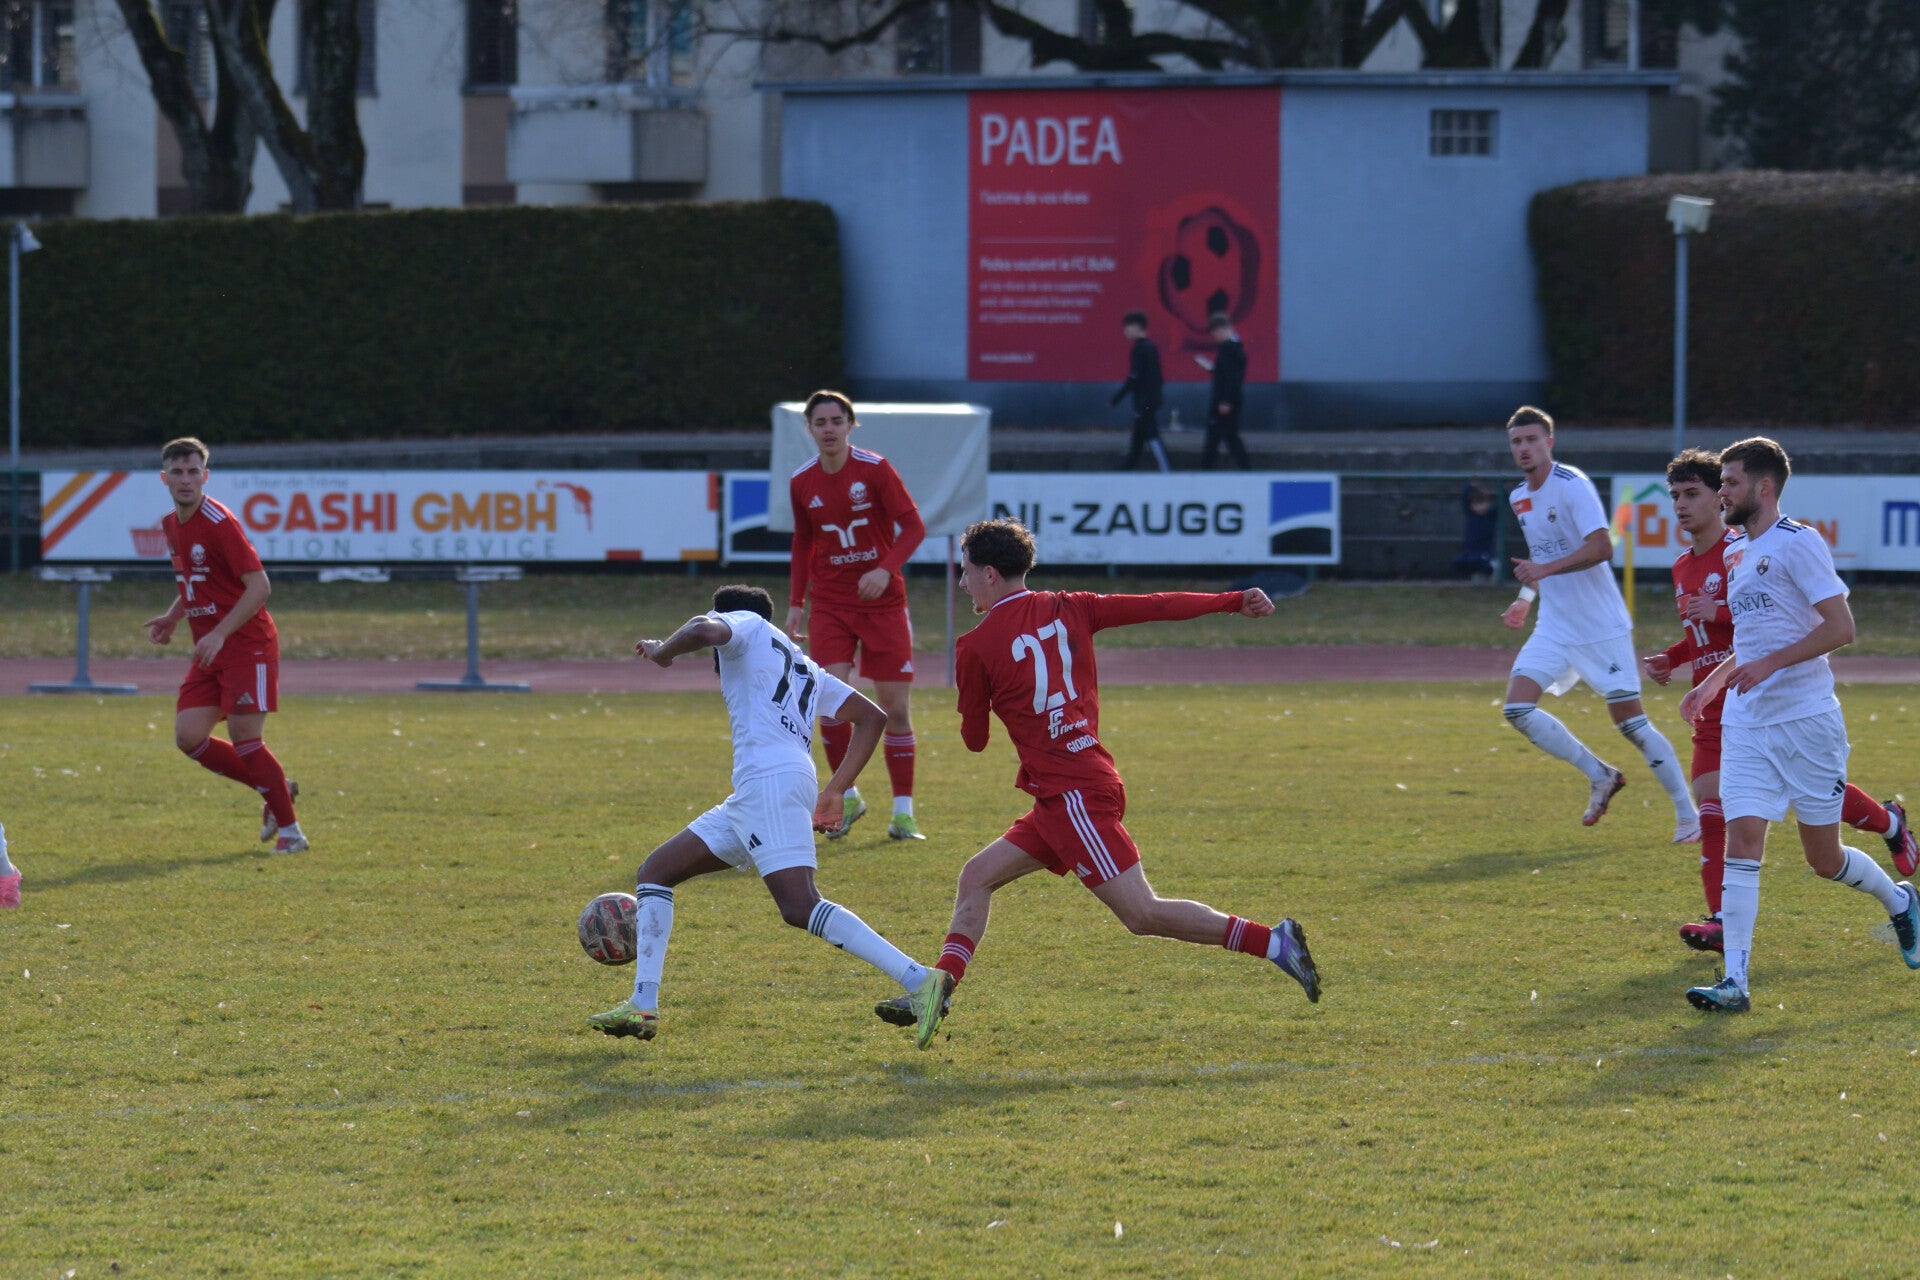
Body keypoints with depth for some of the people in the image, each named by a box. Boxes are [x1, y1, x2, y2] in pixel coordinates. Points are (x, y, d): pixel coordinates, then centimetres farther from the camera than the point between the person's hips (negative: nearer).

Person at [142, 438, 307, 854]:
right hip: (209, 650, 8)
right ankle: (274, 790, 17)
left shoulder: (219, 523, -15)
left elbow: (259, 586, -19)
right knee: (189, 737, -2)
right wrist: (171, 618, 8)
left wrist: (220, 634, -24)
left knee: (245, 738, -10)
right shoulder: (172, 526, 10)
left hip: (246, 644, -8)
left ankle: (290, 831, 5)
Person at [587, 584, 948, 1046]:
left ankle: (918, 982, -30)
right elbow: (872, 717, 25)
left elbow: (705, 630, -13)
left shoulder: (747, 624, 11)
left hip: (770, 778, -9)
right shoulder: (805, 670, 32)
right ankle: (643, 1007, 8)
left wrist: (663, 651, 7)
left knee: (800, 907, -21)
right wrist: (836, 791, 23)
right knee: (656, 871, 14)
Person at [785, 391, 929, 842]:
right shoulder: (802, 483, 2)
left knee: (895, 710, -2)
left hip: (882, 601, -2)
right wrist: (795, 601, 9)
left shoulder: (874, 470, -9)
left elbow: (913, 526, -10)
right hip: (830, 604, 2)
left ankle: (903, 811, 7)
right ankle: (847, 796, 4)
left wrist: (886, 569, -25)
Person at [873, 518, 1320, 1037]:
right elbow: (1157, 606, 3)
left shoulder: (975, 648, -6)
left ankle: (1272, 941, -15)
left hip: (1074, 795, -9)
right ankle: (939, 986, 4)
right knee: (977, 876, 12)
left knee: (1143, 914, -10)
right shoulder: (1068, 610, 10)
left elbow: (974, 740, 4)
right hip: (1067, 796, 9)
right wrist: (1234, 601, 9)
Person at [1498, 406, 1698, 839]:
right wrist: (1526, 599, 21)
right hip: (1554, 628, 7)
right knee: (1517, 709, -8)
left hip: (1600, 625, -7)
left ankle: (1688, 814, 7)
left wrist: (1546, 569, -32)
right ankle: (1600, 777, 7)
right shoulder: (1519, 498, 10)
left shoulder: (1572, 486, -15)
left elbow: (1601, 547, -25)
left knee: (1630, 721, -6)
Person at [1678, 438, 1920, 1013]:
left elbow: (1840, 627, -17)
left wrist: (1769, 664, -23)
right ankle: (1735, 981, -13)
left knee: (1824, 858, 3)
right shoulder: (1737, 551, 14)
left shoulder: (1798, 543, -11)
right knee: (1742, 839, -8)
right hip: (1746, 723, 7)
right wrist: (1714, 681, 19)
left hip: (1806, 720, -7)